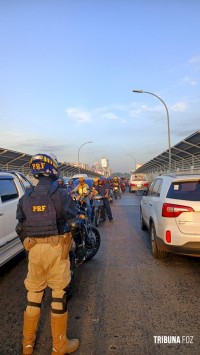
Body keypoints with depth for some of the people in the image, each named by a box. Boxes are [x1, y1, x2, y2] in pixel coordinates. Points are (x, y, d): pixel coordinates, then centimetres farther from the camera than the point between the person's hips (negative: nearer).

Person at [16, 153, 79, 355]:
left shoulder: (26, 198, 4)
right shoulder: (61, 195, -9)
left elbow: (20, 228, 7)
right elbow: (72, 224, -6)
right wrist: (71, 240, 13)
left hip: (34, 249, 4)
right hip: (56, 248, -4)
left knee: (33, 293, 19)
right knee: (59, 294, 10)